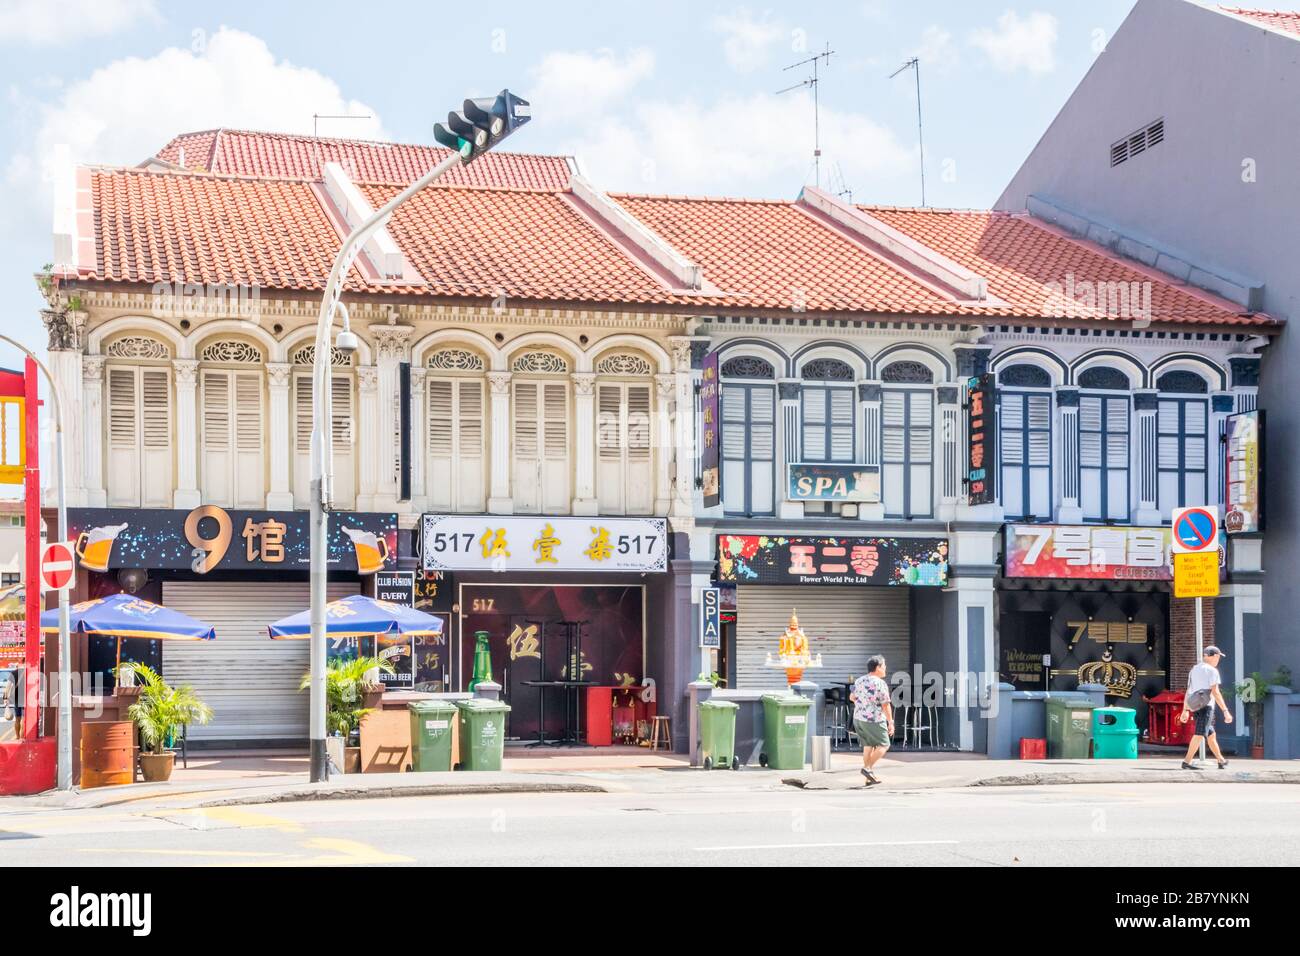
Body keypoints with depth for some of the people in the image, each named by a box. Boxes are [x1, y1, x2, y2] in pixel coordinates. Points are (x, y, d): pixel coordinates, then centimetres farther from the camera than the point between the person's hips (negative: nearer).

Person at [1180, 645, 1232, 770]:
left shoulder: (1194, 670, 19)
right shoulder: (1212, 670, -5)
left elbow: (1188, 692, 20)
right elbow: (1215, 692, -13)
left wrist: (1185, 710, 23)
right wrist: (1225, 711, -14)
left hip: (1194, 707, 8)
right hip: (1206, 706, -8)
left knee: (1211, 734, 19)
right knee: (1200, 734, -14)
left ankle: (1221, 760, 30)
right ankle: (1187, 761, -25)